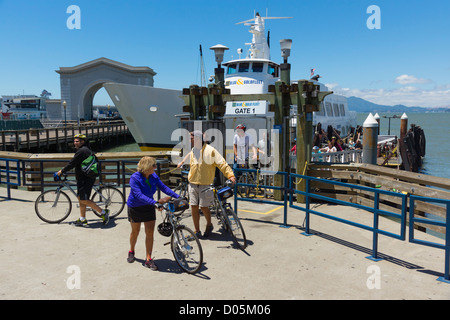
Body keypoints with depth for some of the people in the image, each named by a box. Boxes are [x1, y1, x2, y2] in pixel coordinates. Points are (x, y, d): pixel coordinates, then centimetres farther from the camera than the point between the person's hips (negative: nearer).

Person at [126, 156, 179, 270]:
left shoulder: (153, 176, -11)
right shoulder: (134, 178, -26)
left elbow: (163, 187, -4)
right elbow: (139, 195, -36)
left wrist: (178, 197, -13)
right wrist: (155, 202, -46)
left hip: (148, 207, 3)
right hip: (135, 208, -3)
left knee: (150, 232, -3)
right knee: (135, 231, 14)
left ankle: (148, 259, 4)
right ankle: (131, 251, 42)